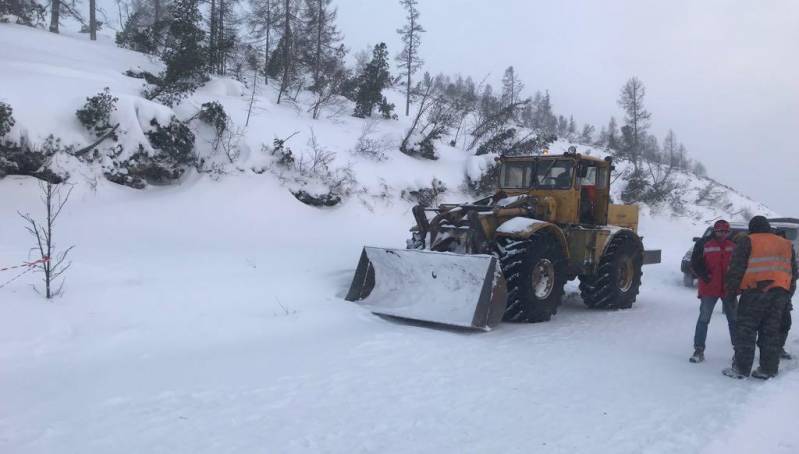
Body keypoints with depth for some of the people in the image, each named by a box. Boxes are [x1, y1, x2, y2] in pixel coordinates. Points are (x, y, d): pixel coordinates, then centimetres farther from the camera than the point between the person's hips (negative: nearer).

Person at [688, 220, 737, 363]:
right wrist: (704, 275, -18)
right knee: (704, 319, 0)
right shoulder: (703, 244, -6)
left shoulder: (733, 246, 6)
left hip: (728, 288, 4)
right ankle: (699, 350, 6)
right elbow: (695, 263, -5)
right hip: (709, 289, -3)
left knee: (734, 319, 12)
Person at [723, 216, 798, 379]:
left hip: (755, 291, -5)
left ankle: (741, 368, -1)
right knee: (772, 331, 10)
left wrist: (730, 290, 2)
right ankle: (768, 370, 12)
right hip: (781, 293, 5)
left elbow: (736, 269, -4)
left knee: (746, 330, -1)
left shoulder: (747, 242, 2)